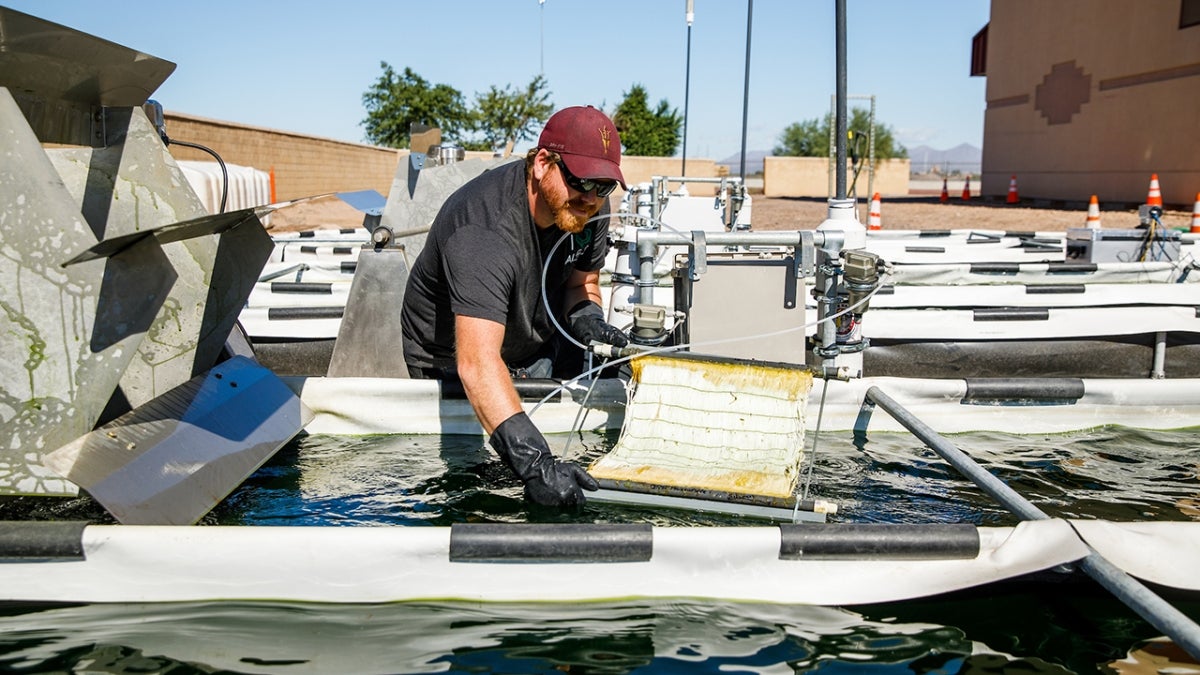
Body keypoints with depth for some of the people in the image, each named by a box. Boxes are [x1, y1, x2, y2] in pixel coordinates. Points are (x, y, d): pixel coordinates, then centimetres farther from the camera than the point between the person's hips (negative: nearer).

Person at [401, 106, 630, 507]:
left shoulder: (588, 209, -14)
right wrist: (534, 463, -60)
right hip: (453, 366, -7)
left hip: (538, 353, 7)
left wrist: (586, 319, -21)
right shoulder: (484, 232, -39)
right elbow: (477, 363, -50)